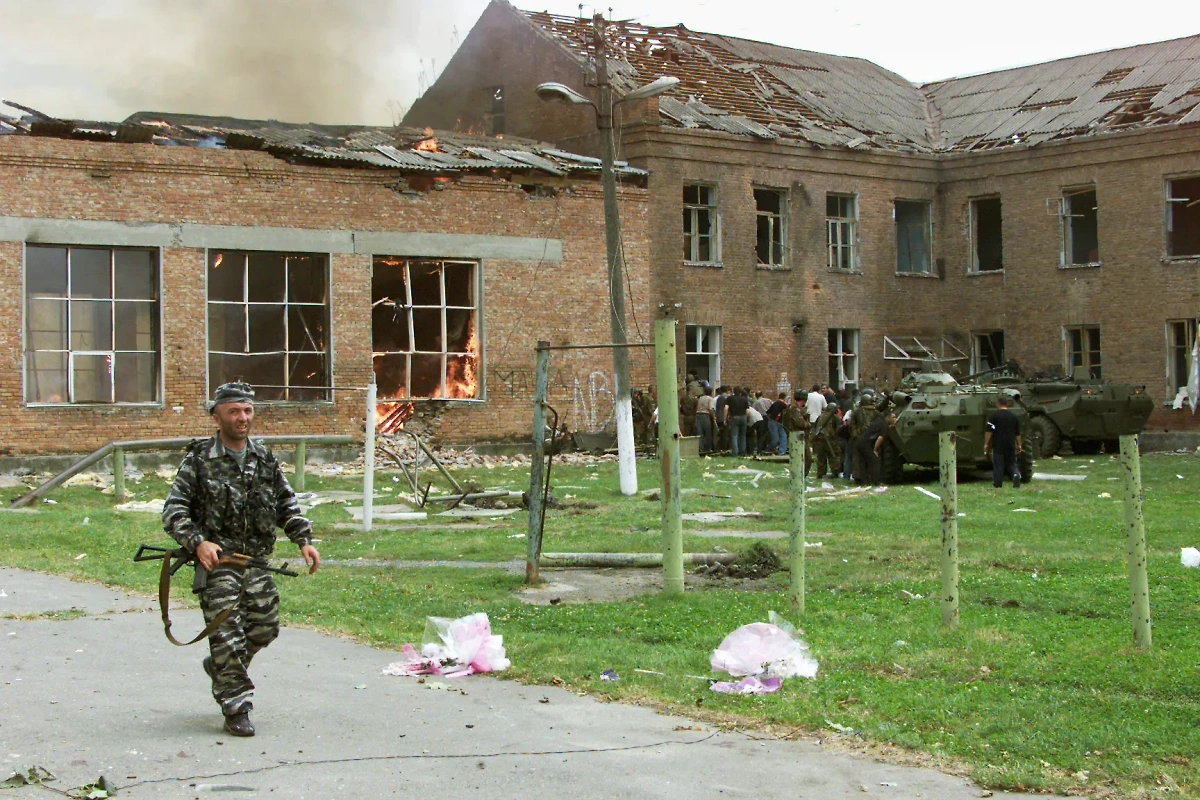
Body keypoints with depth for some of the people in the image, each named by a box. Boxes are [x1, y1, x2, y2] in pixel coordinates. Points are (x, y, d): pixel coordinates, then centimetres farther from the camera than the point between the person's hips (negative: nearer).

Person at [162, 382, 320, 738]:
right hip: (216, 562, -5)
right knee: (227, 635, -7)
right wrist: (197, 542, -23)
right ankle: (236, 709, 1)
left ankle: (221, 668, 37)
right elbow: (173, 510, -8)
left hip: (257, 562, 5)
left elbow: (287, 504, 18)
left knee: (264, 628, 10)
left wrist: (304, 539, 4)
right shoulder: (199, 461, -5)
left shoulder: (265, 459, 9)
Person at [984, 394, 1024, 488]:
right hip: (1010, 445, 3)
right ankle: (1016, 474, -17)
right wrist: (1019, 445, 19)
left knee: (998, 464, 3)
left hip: (998, 445, -3)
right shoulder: (1014, 416, 8)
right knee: (1011, 463, 11)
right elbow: (1018, 433, 11)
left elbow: (989, 431, -10)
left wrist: (986, 444, -5)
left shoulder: (994, 415, -6)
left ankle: (997, 483, 3)